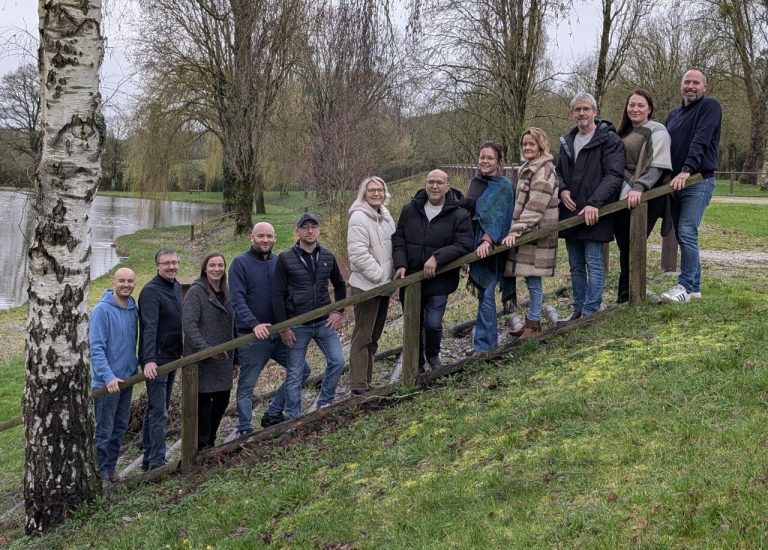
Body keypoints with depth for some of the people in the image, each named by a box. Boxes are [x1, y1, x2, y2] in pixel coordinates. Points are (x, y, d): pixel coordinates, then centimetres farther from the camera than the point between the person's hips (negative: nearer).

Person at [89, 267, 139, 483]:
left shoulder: (134, 308, 4)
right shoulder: (102, 310, -16)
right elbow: (96, 348, -20)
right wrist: (108, 377, -27)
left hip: (127, 378, 7)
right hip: (106, 382, -7)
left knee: (120, 428, 16)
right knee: (104, 431, 0)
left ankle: (110, 471, 28)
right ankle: (100, 475, 11)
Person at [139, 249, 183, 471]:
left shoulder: (176, 287, 12)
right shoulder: (151, 291, -16)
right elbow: (149, 328, -28)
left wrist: (182, 352, 21)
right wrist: (148, 360, -37)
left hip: (172, 357, 9)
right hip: (156, 360, -9)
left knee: (156, 409, 14)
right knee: (159, 412, -9)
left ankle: (149, 458, 21)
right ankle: (156, 462, -7)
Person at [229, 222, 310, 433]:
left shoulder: (279, 262, 8)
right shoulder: (241, 263, -7)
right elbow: (237, 299, -16)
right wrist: (254, 324, -28)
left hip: (279, 334, 5)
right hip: (252, 337, -5)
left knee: (302, 370, 8)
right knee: (246, 385, 3)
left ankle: (273, 414, 19)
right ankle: (245, 430, 14)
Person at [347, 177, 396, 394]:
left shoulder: (385, 216, 11)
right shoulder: (359, 217, -15)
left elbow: (394, 245, 21)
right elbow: (358, 253, -21)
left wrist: (393, 275, 8)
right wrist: (380, 276, -18)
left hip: (383, 285, 9)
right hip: (366, 285, -9)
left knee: (374, 335, 15)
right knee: (363, 336, -5)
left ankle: (366, 380, 25)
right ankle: (359, 385, 0)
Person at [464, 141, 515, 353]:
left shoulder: (504, 186, -7)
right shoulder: (476, 182, 12)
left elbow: (499, 217, -18)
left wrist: (488, 240, -31)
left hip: (492, 248, -6)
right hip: (476, 245, 6)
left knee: (486, 294, -7)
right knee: (484, 293, 11)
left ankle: (483, 343, -3)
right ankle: (490, 339, 21)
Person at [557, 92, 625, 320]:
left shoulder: (609, 139, -7)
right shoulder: (567, 141, 16)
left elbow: (614, 175, -15)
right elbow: (559, 171, 24)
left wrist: (594, 203, -24)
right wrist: (562, 189, 1)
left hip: (593, 214, -7)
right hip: (570, 212, 7)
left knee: (594, 263, -5)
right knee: (576, 265, 13)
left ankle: (591, 312, 0)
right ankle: (578, 309, 21)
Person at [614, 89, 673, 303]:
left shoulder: (657, 132, -4)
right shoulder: (624, 132, 20)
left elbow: (657, 166, -15)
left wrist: (638, 188, -25)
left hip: (644, 199, -7)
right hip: (624, 198, 7)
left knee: (632, 246, -4)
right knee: (624, 247, 6)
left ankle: (626, 295, 5)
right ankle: (626, 294, 14)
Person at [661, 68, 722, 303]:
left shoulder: (710, 106, -4)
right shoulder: (673, 114, 18)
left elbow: (700, 141, -18)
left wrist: (686, 171, -29)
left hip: (699, 181, -7)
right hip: (674, 183, 7)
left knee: (686, 232, -14)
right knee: (681, 233, 7)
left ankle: (686, 286, -9)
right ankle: (694, 286, 14)